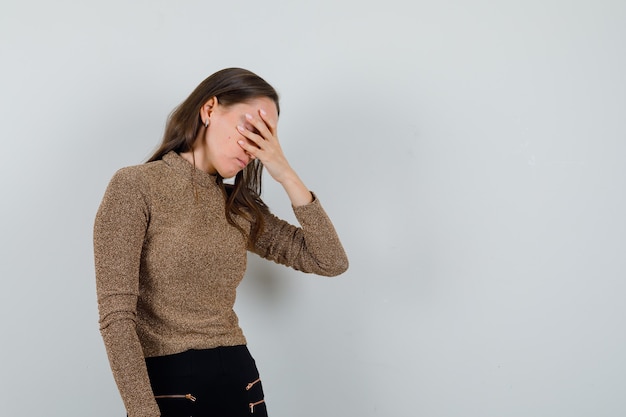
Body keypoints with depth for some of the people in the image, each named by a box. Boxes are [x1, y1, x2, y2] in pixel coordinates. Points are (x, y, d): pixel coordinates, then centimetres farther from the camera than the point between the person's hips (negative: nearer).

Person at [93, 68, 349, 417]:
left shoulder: (240, 207, 9)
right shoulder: (136, 187, -8)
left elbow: (331, 262, 4)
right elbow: (116, 316, -14)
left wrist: (286, 175, -2)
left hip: (239, 379, 6)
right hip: (167, 385, -5)